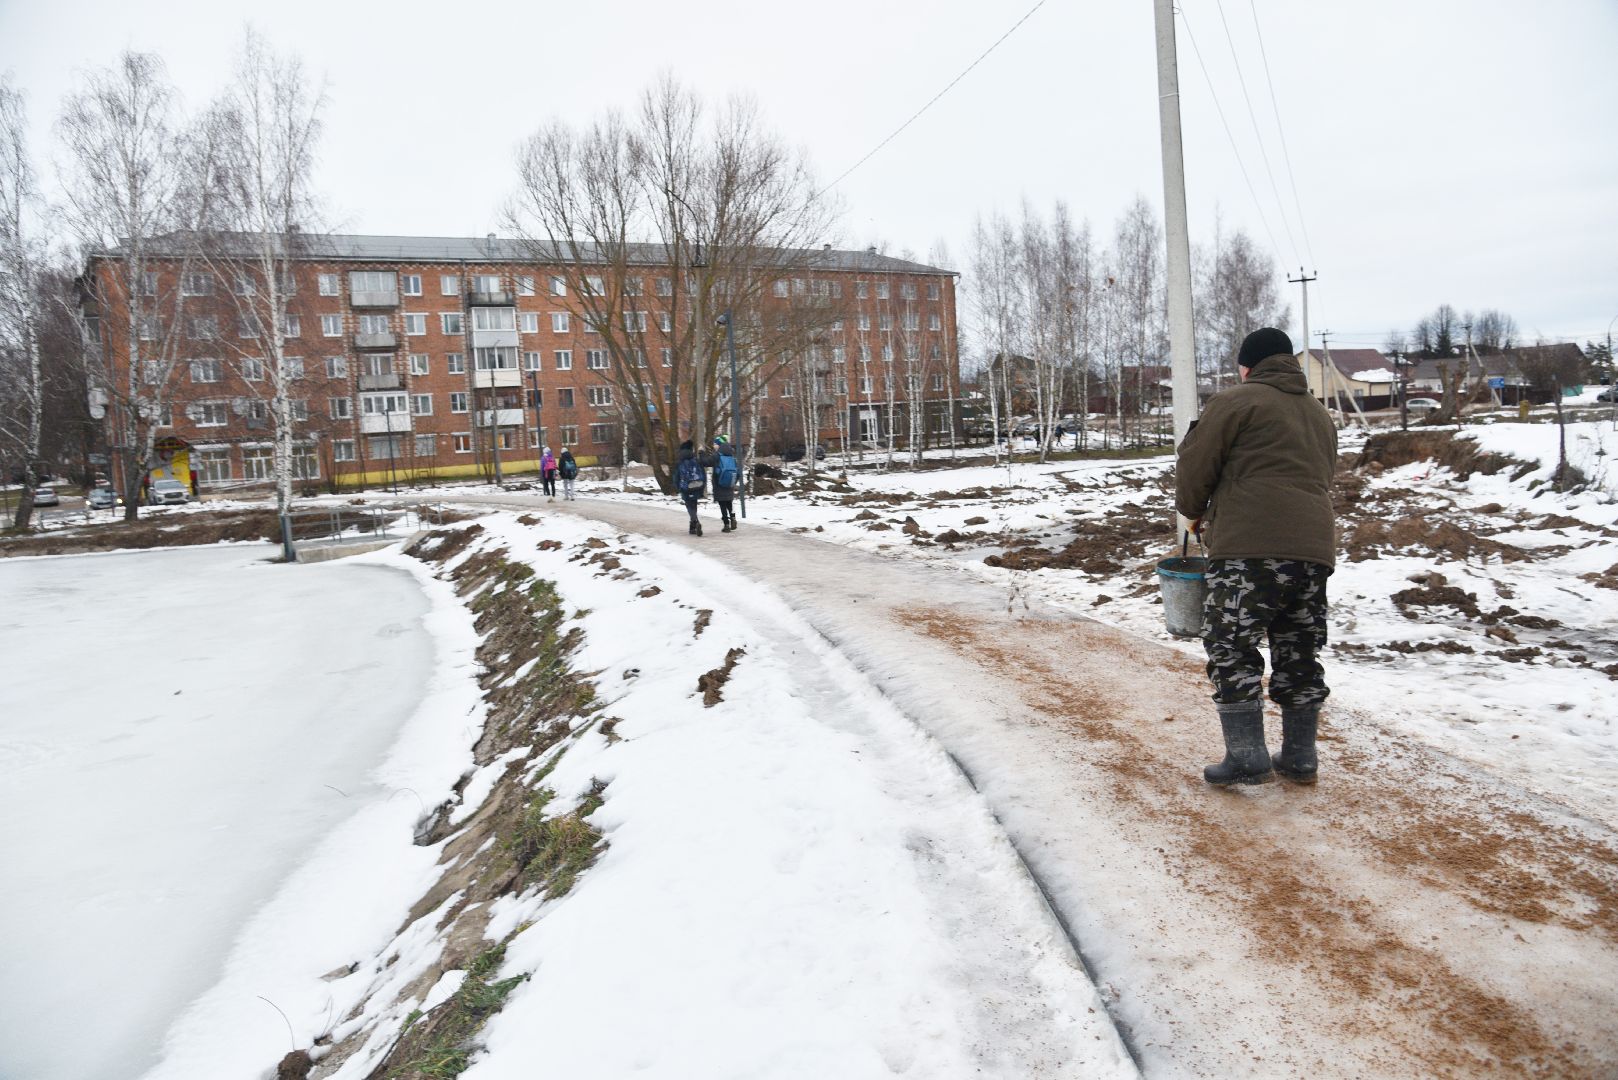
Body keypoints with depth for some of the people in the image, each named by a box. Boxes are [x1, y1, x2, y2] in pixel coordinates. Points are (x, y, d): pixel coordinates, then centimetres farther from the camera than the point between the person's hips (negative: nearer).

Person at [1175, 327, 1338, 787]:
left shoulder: (1236, 400, 0)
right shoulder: (1320, 414, 25)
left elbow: (1195, 464, -2)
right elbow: (1323, 478, 25)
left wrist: (1194, 511, 17)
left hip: (1250, 547, -8)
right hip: (1315, 546, 8)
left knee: (1232, 650, -1)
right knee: (1299, 654, 14)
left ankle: (1247, 759, -4)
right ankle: (1300, 759, 20)